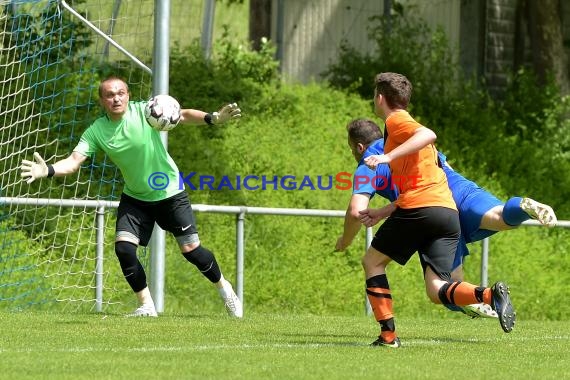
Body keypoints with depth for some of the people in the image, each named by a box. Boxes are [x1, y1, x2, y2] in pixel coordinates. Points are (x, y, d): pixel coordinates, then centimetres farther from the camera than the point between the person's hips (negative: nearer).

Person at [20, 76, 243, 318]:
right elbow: (73, 161, -21)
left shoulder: (144, 112, -20)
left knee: (191, 249, -2)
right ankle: (146, 306, 7)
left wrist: (213, 118, -48)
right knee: (123, 248, -12)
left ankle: (223, 287, 25)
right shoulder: (96, 131, -13)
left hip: (170, 194, -3)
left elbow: (182, 115, -30)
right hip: (134, 198, 3)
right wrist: (48, 170, -42)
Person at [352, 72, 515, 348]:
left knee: (372, 261, 13)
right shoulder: (408, 125, 31)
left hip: (420, 208, -8)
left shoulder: (395, 121, 3)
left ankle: (388, 335, 4)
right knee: (436, 290, -1)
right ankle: (489, 295, -29)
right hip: (449, 213, 8)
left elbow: (428, 135, -21)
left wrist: (388, 157, -24)